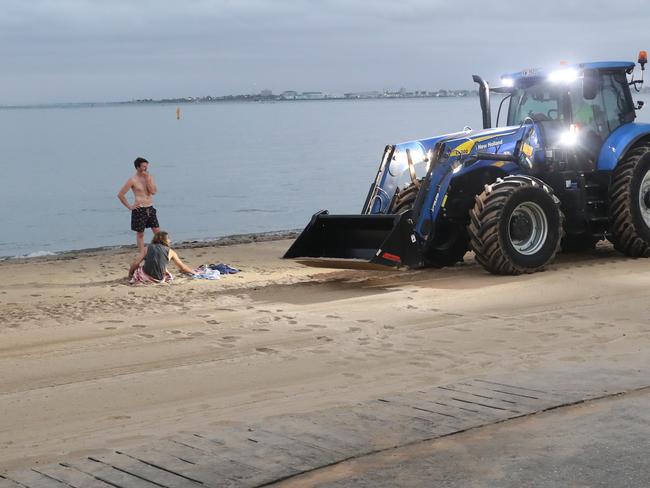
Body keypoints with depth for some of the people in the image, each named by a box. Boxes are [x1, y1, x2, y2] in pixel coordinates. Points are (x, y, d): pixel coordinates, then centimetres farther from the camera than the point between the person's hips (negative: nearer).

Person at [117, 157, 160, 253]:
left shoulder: (149, 177, 6)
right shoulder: (133, 180, -9)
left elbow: (153, 191, -8)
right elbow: (120, 195, -8)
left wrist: (147, 179, -13)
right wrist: (129, 206, -7)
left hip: (150, 208, 5)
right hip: (139, 210, -5)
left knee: (157, 231, 2)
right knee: (140, 234, 4)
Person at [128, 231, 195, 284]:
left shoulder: (147, 249, 11)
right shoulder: (170, 252, 11)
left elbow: (135, 264, 6)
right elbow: (182, 267, 19)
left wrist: (130, 274, 22)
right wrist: (193, 272, 34)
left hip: (145, 277, -1)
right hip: (160, 279, 1)